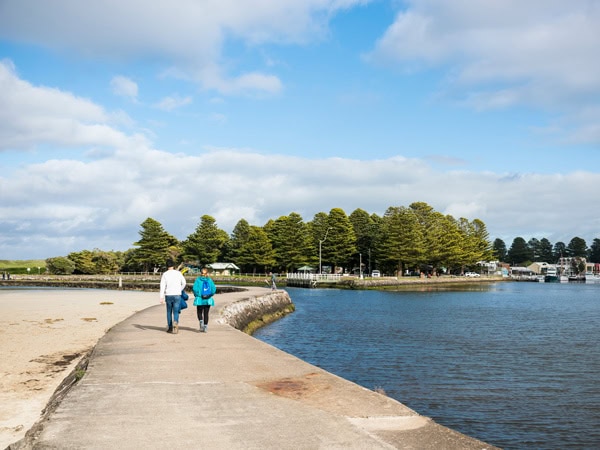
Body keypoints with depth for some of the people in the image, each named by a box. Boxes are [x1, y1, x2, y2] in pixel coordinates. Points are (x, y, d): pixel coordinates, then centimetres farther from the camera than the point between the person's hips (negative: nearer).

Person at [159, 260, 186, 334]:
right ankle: (176, 322, -26)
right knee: (176, 311, 2)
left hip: (168, 295, 0)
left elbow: (162, 286, -7)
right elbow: (184, 283, 6)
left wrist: (161, 297, -9)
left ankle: (170, 328, 19)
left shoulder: (165, 274, -2)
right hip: (177, 295, 0)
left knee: (169, 312, 15)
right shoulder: (178, 273, 0)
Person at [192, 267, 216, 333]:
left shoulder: (198, 280, -4)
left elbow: (194, 288, -14)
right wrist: (210, 295, 8)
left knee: (199, 312, 14)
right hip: (208, 300, 2)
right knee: (206, 313, 9)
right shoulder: (210, 280, 1)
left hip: (200, 300, -2)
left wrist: (197, 295, 1)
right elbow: (214, 289, -6)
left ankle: (201, 321, -12)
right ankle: (205, 327, 5)